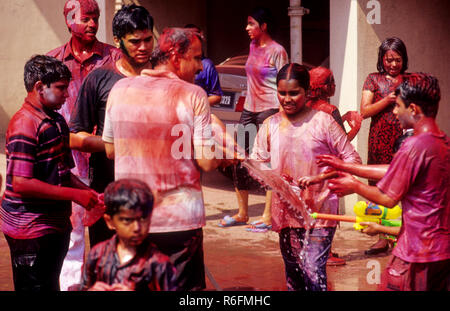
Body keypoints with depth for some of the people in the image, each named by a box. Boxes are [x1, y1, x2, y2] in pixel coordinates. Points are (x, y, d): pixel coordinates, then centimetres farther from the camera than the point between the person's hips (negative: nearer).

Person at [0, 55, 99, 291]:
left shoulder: (57, 121, 14)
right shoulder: (24, 124, -16)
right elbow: (21, 183, -23)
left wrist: (87, 192, 5)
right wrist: (75, 195, -20)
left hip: (56, 225, 9)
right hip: (32, 230, -9)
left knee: (51, 285, 17)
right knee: (36, 287, -2)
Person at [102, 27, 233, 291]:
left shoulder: (120, 90, 2)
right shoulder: (193, 95, -11)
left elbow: (110, 150, 11)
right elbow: (206, 161, -13)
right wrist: (223, 157, 8)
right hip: (180, 220, -4)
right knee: (183, 286, 8)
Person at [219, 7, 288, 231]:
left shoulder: (277, 51, -8)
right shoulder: (253, 46, 13)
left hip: (269, 110, -8)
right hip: (249, 109, 8)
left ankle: (268, 216, 1)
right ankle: (242, 213, 18)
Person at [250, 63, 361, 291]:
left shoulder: (323, 121, -5)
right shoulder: (271, 125, 7)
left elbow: (352, 160, -4)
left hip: (320, 212, -4)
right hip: (286, 212, 5)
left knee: (313, 271, -14)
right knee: (293, 272, 14)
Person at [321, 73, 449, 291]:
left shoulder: (414, 146, -20)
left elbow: (388, 199, -14)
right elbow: (393, 172, 13)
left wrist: (355, 186, 3)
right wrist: (346, 167, 15)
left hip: (417, 253, -8)